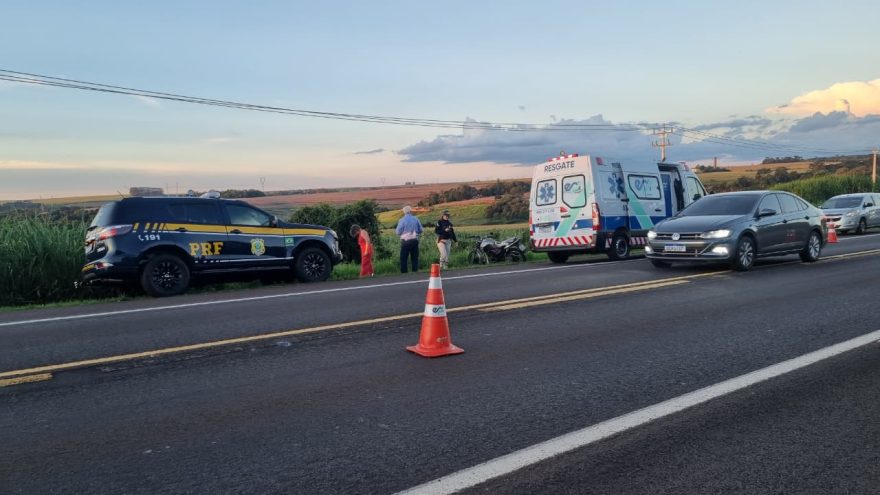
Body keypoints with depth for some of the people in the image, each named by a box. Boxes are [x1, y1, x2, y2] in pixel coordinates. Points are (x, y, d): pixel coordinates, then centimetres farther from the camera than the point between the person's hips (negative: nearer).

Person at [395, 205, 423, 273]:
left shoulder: (402, 220, -8)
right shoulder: (416, 219, 2)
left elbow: (398, 232, -6)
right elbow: (420, 230, 8)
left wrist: (395, 230, 16)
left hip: (405, 241, -3)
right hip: (415, 240, 3)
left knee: (403, 257, 3)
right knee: (415, 256, 11)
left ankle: (403, 271, 0)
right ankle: (415, 270, 10)